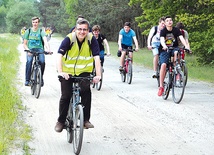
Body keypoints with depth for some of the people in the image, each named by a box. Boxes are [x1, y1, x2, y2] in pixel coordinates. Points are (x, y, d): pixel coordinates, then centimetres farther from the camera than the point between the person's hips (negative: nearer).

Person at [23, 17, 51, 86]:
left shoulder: (41, 31, 0)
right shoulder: (28, 31, 6)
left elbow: (45, 40, -17)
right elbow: (24, 44, 8)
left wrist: (48, 49, -36)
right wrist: (28, 50, -13)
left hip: (39, 49, -1)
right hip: (30, 49, 1)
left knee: (42, 62, -30)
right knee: (29, 61, -31)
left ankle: (41, 78, -6)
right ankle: (27, 80, -25)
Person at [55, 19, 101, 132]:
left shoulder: (92, 39, -14)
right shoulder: (69, 39, -17)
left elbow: (96, 57, -19)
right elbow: (60, 55, -25)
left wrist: (98, 75, -30)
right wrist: (60, 72, -39)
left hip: (84, 72, 1)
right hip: (67, 72, -1)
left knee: (86, 91, -22)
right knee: (65, 96, -5)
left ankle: (86, 120, -11)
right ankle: (61, 121, 15)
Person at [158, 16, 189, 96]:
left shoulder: (176, 30, -5)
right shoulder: (163, 31, -9)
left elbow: (181, 38, -19)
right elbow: (162, 40, -25)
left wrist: (186, 46, -38)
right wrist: (164, 46, -48)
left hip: (174, 48, 1)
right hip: (165, 50, -1)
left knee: (176, 53, -36)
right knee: (163, 65, -22)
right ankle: (161, 87, -16)